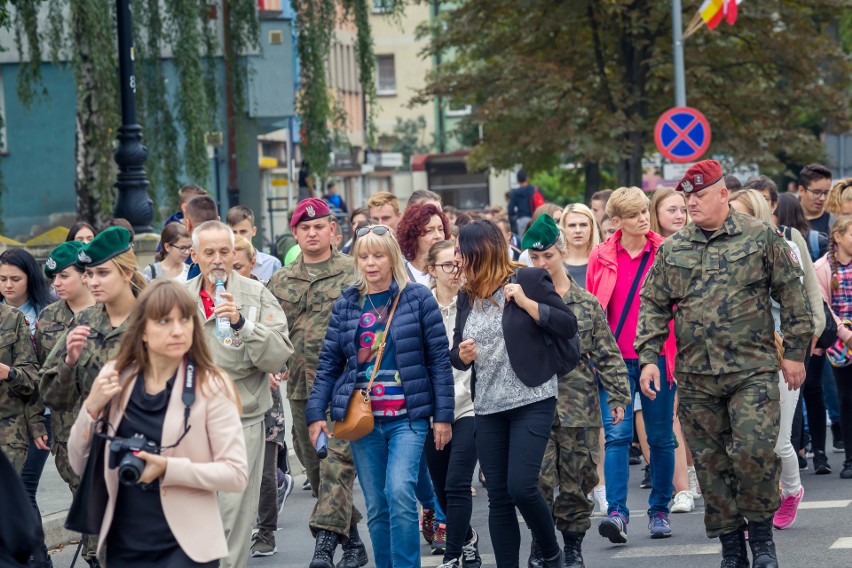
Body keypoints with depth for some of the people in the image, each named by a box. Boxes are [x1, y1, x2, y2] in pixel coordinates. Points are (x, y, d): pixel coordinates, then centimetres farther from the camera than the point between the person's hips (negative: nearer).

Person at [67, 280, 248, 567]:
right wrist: (92, 407, -12)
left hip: (185, 544, -4)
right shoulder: (115, 377, 0)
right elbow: (80, 465, 3)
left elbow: (235, 473, -14)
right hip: (123, 543, 4)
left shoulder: (211, 385, -10)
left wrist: (169, 468, -25)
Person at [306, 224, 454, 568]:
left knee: (400, 492, -21)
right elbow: (329, 363, 10)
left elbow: (439, 359, -1)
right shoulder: (346, 305, 8)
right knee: (376, 507, 6)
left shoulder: (418, 299, 0)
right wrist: (316, 413, 1)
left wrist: (443, 416, -4)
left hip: (407, 416, -3)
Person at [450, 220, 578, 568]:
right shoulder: (467, 296, 11)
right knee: (498, 497, 4)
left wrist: (526, 302, -16)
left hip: (532, 402, -6)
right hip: (488, 408, 6)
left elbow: (569, 326, -8)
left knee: (521, 486, -15)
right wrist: (462, 355, -5)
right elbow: (456, 354, 18)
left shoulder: (530, 280, -5)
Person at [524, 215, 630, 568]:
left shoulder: (587, 303, 5)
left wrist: (618, 396, 3)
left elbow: (607, 354, 6)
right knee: (540, 480, -8)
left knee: (577, 481, 7)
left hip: (579, 405, 2)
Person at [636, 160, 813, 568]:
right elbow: (653, 305, 13)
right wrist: (648, 357, 3)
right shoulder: (672, 250, 10)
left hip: (753, 371, -3)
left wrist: (795, 352, 0)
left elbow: (792, 295, 3)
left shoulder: (760, 238, 1)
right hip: (695, 377, 4)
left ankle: (761, 535, 4)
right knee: (711, 463, 5)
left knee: (754, 451, -15)